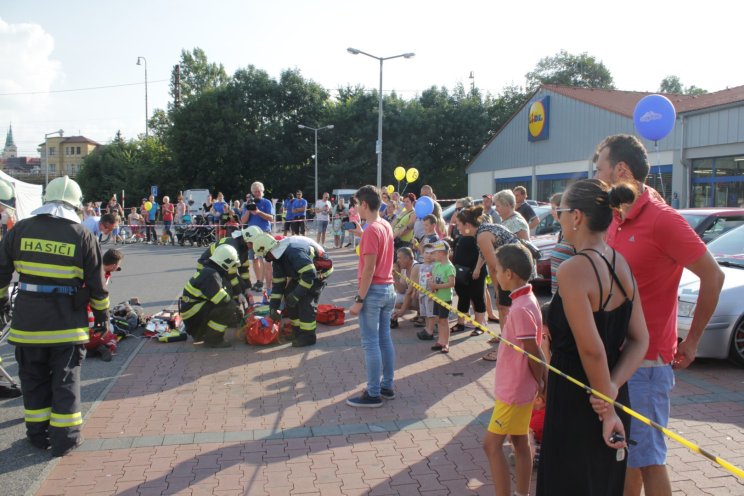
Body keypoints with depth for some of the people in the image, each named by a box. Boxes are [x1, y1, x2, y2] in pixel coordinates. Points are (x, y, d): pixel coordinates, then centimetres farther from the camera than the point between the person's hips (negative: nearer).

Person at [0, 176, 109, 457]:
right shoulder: (83, 236, -5)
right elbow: (96, 283, -1)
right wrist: (101, 312, 12)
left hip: (27, 320, 2)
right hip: (67, 323, -2)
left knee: (33, 378, 16)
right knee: (66, 380, 8)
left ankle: (38, 433, 25)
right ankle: (64, 438, 12)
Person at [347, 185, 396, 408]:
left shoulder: (371, 230, -17)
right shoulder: (386, 226, 9)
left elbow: (369, 269, -20)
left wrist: (359, 300, -19)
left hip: (373, 291, -9)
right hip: (388, 288, 9)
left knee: (370, 343, -2)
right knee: (385, 339, 15)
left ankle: (373, 394, 4)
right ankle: (387, 386, 23)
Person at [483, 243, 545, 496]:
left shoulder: (521, 309, -25)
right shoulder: (527, 299, 4)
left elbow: (533, 353, -20)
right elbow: (535, 351, 9)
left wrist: (539, 383, -6)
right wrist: (540, 381, 12)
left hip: (513, 390, -9)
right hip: (520, 387, 9)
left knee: (492, 444, -1)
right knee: (520, 442, 17)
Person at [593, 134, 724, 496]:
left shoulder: (661, 219, -16)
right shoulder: (615, 220, 8)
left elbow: (713, 276, -12)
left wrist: (691, 341, -8)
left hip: (646, 361, -8)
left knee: (646, 458, 4)